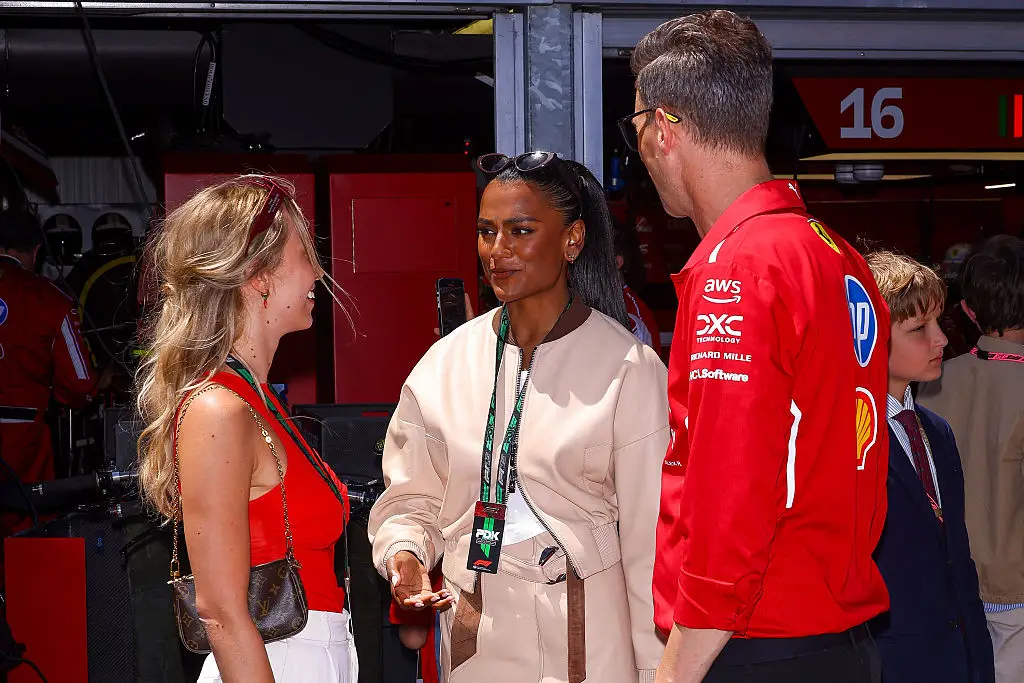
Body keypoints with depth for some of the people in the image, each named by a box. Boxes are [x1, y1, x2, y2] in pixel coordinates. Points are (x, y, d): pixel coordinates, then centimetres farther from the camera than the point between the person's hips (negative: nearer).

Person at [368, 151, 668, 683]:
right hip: (473, 636, 4)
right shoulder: (445, 363, 4)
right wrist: (404, 554, -11)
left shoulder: (629, 369, -7)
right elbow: (411, 496, 11)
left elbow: (649, 538, -7)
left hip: (588, 638, -3)